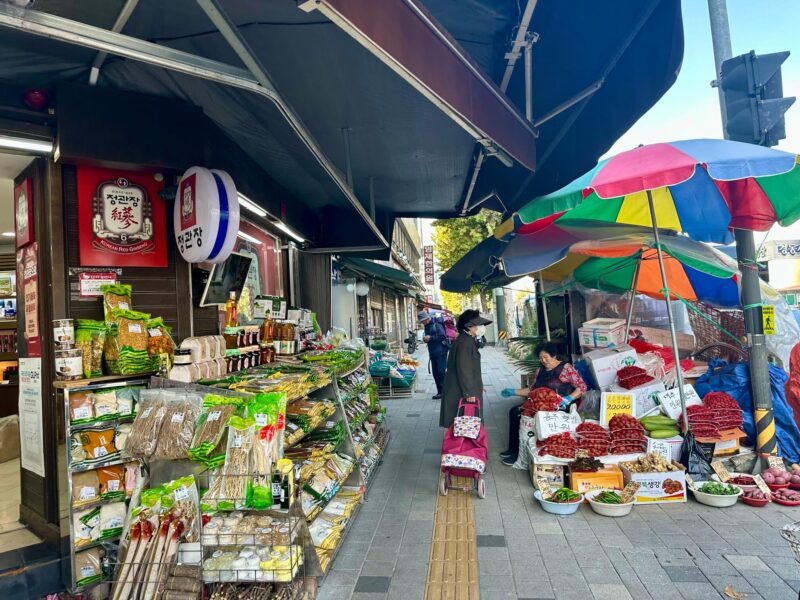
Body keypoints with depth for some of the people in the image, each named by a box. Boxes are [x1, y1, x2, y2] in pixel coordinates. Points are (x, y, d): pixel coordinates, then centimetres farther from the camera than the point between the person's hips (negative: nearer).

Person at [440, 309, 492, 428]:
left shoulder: (469, 340, 11)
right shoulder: (464, 342, -21)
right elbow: (463, 369, -24)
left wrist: (478, 386, 25)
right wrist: (469, 392, -22)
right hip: (461, 392, -10)